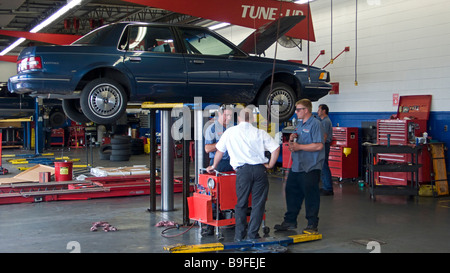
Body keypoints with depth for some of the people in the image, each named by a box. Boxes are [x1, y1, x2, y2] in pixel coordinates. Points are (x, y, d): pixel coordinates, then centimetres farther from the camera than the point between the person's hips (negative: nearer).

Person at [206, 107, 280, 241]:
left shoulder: (230, 132, 11)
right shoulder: (260, 133, 9)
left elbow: (220, 150, 20)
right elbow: (276, 148, 0)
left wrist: (214, 166, 34)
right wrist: (270, 165, 10)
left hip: (243, 170, 0)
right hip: (260, 169, 0)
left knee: (241, 203, 11)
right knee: (258, 203, 6)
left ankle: (239, 235, 14)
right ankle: (252, 235, 6)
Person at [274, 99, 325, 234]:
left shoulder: (315, 124, -12)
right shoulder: (300, 123, 16)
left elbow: (319, 146, -21)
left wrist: (299, 147, -18)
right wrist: (292, 139, 3)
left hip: (310, 168, -9)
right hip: (296, 166, 9)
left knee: (311, 195, 0)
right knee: (291, 192, 13)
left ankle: (312, 224, 10)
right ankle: (290, 221, 24)